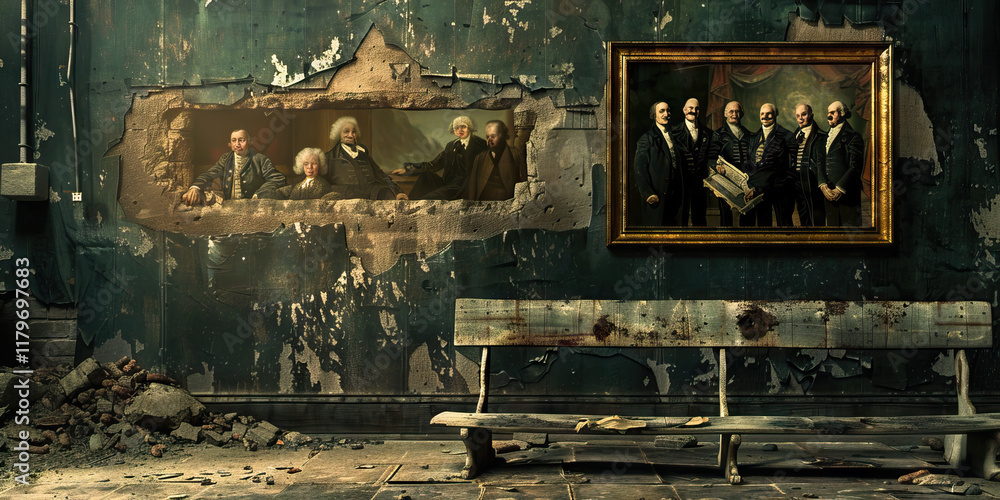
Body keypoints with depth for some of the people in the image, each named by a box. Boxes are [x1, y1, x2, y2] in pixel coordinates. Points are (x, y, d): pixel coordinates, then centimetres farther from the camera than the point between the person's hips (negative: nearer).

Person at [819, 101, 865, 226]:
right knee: (832, 224, 5)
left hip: (847, 192, -6)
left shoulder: (853, 137, -3)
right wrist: (823, 185, -5)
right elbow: (820, 164, 11)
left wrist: (839, 189, -14)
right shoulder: (826, 137, 17)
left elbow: (855, 167, -9)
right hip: (829, 192, 6)